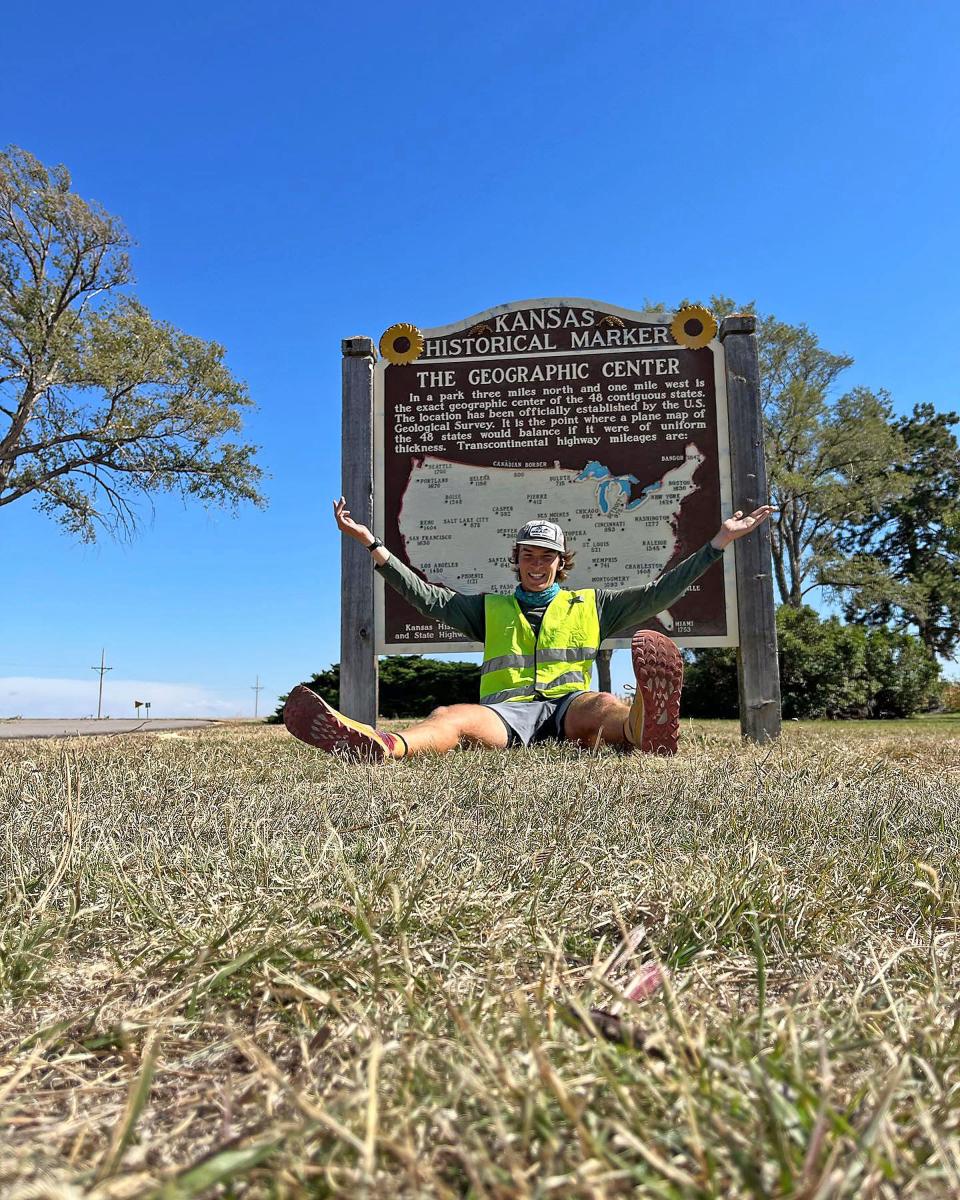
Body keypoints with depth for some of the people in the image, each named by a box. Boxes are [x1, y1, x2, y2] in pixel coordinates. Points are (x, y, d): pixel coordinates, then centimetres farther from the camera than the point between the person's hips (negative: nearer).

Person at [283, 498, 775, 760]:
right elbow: (426, 597, 18)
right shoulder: (490, 608, 26)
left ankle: (648, 729, -73)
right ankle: (376, 745, -65)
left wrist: (719, 542, 16)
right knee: (451, 717, -33)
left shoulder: (590, 605, 25)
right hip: (507, 709, 1)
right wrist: (372, 545, 11)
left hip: (568, 706, 0)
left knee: (601, 705, -37)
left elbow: (657, 594, 20)